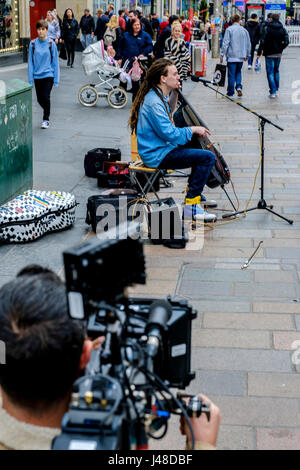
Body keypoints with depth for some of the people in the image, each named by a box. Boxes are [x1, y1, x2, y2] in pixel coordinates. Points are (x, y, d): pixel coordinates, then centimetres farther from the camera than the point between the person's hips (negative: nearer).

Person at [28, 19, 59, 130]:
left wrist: (56, 79, -3)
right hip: (37, 76, 3)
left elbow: (55, 62, -1)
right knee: (40, 99, 8)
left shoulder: (51, 44, -5)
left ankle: (46, 119, 6)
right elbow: (30, 62, 3)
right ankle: (47, 111, 37)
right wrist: (30, 79, -1)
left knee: (46, 97, -11)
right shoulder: (33, 44, 0)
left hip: (48, 75, -2)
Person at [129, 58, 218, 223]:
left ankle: (194, 193, 32)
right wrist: (193, 129, -12)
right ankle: (191, 206, -16)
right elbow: (171, 134, -26)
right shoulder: (154, 102, -24)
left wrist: (175, 93, 14)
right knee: (208, 157, -19)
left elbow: (167, 114, 29)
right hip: (157, 156, -11)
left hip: (161, 146, 11)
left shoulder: (156, 95, 7)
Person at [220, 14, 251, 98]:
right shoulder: (244, 30, 6)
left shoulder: (229, 29, -6)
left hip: (232, 56, -4)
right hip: (241, 56, 4)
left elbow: (225, 43, -10)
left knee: (231, 74, 2)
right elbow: (248, 44, 12)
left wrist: (222, 55, -5)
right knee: (238, 72, 18)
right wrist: (247, 55, 23)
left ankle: (230, 92, 5)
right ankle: (239, 87, -2)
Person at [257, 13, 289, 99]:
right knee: (276, 71, 18)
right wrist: (280, 49, 11)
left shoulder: (266, 28, -9)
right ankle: (276, 89, 21)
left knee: (270, 72, -2)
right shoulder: (283, 29, 4)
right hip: (278, 54, 4)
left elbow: (262, 42, -13)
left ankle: (273, 92, -10)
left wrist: (259, 53, -9)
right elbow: (286, 42, -1)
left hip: (269, 54, -4)